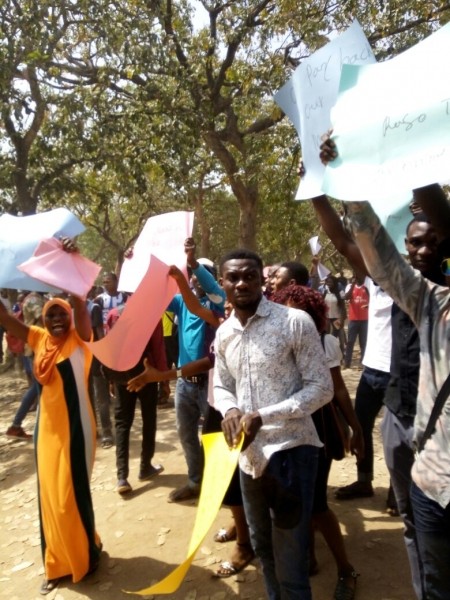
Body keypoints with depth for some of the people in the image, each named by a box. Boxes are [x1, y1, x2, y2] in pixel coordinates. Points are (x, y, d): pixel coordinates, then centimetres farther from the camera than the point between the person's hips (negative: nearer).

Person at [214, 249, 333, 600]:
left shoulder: (296, 322, -14)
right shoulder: (223, 334, 4)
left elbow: (321, 388, -14)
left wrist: (264, 416, -23)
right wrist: (229, 410, -10)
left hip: (290, 448, -6)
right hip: (249, 453, 6)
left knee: (289, 564, 4)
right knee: (262, 546, 25)